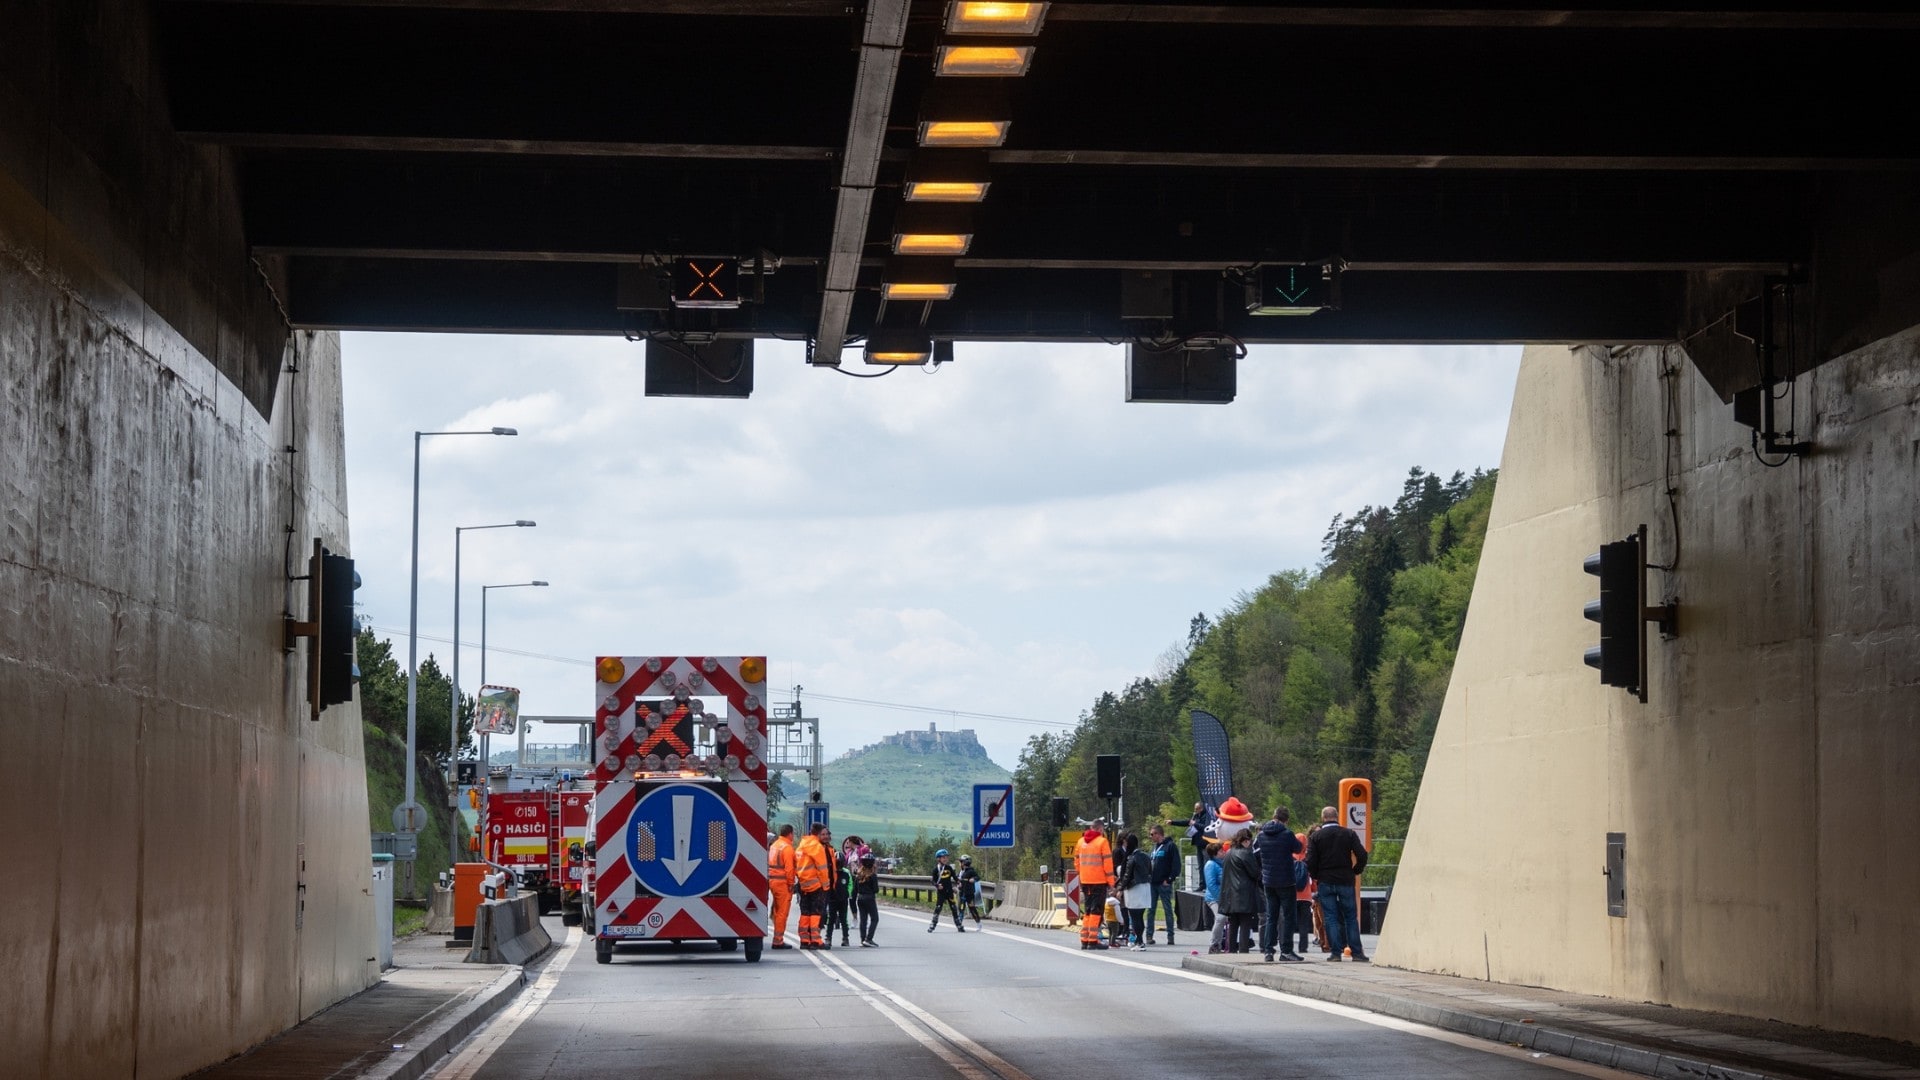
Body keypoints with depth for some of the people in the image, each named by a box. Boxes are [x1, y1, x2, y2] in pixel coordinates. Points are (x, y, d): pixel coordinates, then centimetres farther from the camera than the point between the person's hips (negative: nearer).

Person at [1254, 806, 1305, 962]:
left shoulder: (1261, 835, 1)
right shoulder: (1286, 834, -14)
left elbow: (1255, 850, 13)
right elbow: (1298, 848, -1)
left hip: (1268, 882, 5)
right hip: (1285, 881, -5)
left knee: (1271, 916, 12)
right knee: (1287, 916, 1)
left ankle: (1268, 950, 8)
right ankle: (1286, 950, -2)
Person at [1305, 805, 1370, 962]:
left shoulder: (1316, 836, -1)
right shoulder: (1348, 834, 0)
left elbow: (1310, 861, -6)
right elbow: (1362, 855, -7)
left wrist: (1316, 876, 10)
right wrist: (1355, 871, 7)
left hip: (1325, 882, 0)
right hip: (1346, 881, 0)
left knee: (1331, 918, 3)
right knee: (1351, 917, 7)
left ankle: (1335, 952, -2)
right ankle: (1357, 952, 4)